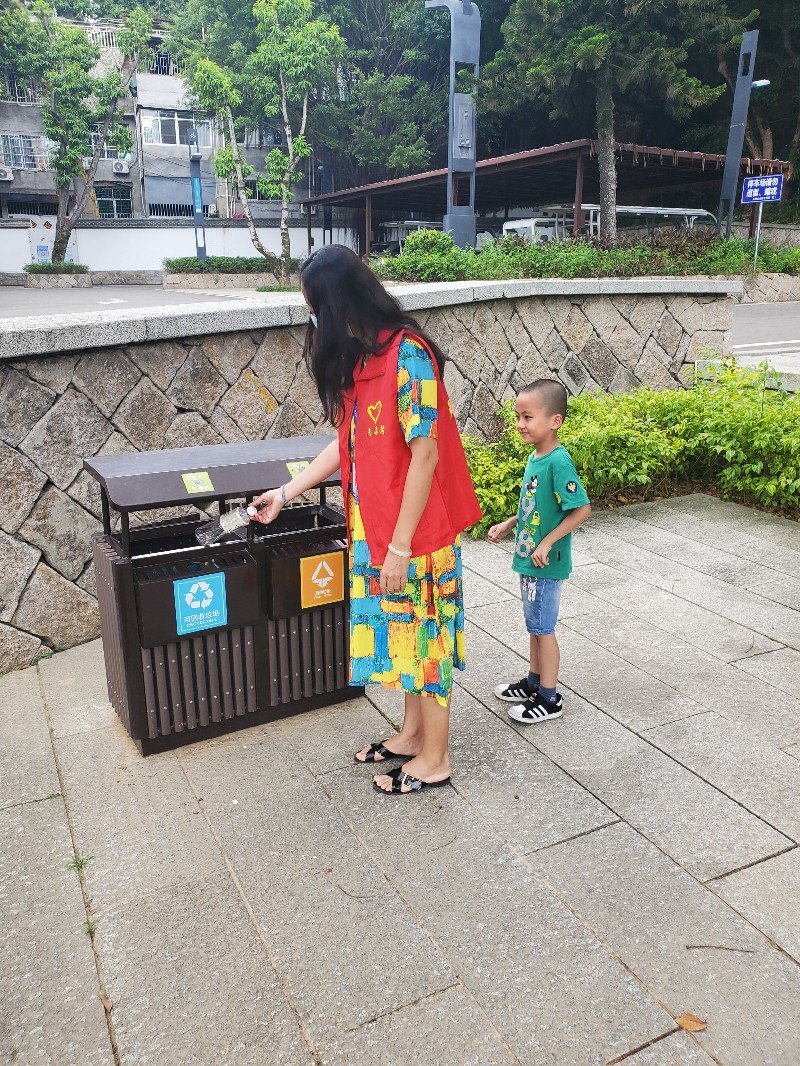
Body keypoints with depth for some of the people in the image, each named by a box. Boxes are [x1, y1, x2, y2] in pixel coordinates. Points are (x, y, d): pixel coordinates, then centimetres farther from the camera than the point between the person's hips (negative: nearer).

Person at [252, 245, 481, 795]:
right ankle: (414, 733, 38)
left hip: (416, 528, -8)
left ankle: (434, 759, 24)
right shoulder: (360, 356, 8)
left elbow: (425, 454, -22)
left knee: (423, 630, 6)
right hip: (376, 523, 8)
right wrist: (286, 493, 16)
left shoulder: (407, 354, -20)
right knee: (402, 627, 19)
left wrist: (400, 546, -20)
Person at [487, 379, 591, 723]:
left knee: (543, 628, 3)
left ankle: (549, 699, 18)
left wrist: (548, 542, -24)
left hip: (546, 565, -9)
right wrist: (509, 524, 11)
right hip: (528, 560, 9)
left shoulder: (558, 462, -22)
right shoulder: (535, 457, 6)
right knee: (536, 626, 20)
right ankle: (534, 682, 36)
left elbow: (581, 509, -24)